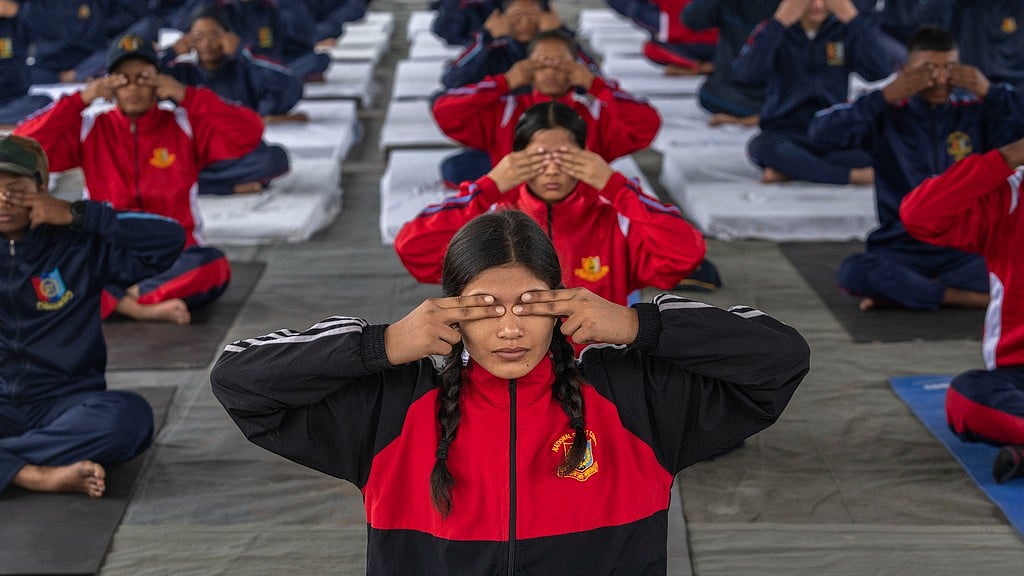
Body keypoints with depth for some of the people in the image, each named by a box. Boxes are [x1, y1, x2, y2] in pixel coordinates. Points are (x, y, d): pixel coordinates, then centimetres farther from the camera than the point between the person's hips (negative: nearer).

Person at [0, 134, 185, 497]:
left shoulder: (78, 244, 4)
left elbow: (171, 239, -7)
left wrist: (77, 215, -9)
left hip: (65, 403, 0)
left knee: (129, 415, -33)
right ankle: (42, 476, -35)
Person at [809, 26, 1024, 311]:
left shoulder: (976, 111, 4)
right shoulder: (889, 114, 0)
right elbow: (821, 132, -14)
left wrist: (991, 92, -14)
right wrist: (886, 95, -19)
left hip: (966, 251, 1)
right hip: (901, 249, -1)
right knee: (853, 272, -33)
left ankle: (899, 291, -16)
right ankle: (966, 297, -19)